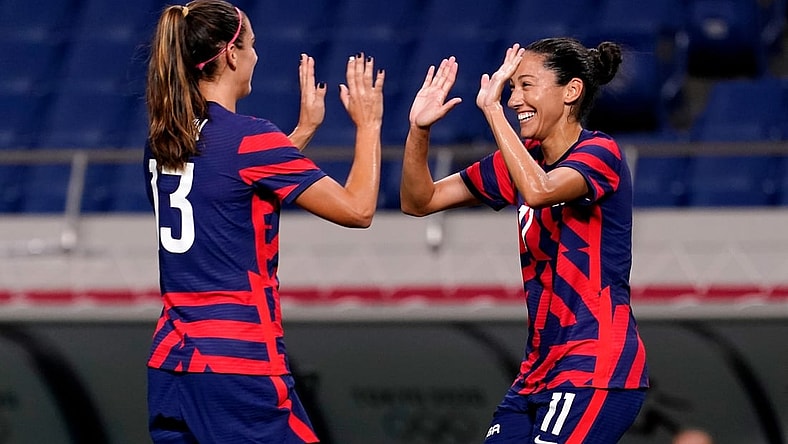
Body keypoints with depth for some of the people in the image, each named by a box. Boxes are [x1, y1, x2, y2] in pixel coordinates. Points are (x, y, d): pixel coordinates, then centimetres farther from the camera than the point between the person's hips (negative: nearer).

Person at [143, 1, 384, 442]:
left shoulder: (162, 140, 11)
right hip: (239, 365, -7)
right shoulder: (249, 137, -11)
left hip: (171, 361, 7)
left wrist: (304, 130, 31)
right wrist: (368, 124, 5)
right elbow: (358, 209, -8)